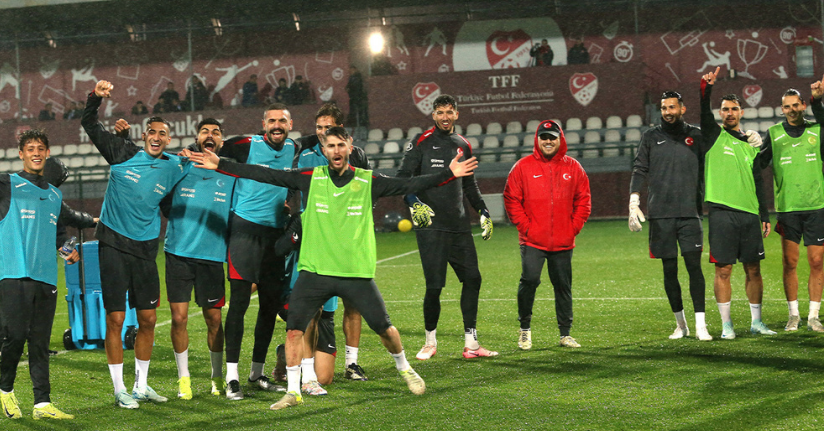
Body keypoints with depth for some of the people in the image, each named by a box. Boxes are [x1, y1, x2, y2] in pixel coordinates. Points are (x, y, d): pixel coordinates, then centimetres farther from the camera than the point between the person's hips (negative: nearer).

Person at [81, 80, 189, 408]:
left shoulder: (175, 168, 6)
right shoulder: (124, 153, -2)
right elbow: (90, 126, 0)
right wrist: (95, 98, -16)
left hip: (145, 248, 4)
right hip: (114, 245, -4)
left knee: (148, 319, 8)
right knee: (115, 319, -3)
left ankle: (141, 385, 21)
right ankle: (119, 389, 5)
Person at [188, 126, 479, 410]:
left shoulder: (368, 182, 0)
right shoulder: (310, 179, 0)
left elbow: (408, 185, -4)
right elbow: (267, 175, -1)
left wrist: (449, 174, -13)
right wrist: (220, 165, -5)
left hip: (357, 272, 0)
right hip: (315, 270, 0)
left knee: (384, 327, 3)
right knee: (294, 328, -9)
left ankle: (404, 369, 32)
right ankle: (293, 391, 5)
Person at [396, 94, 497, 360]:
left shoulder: (463, 145, 17)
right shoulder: (422, 142, 0)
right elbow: (402, 177, -3)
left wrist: (483, 212, 18)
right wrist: (414, 203, -19)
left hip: (459, 226, 5)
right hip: (430, 226, -5)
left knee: (472, 279, 0)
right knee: (434, 285, -8)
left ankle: (470, 343, 7)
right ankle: (430, 341, 10)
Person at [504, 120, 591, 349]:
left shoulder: (573, 167, 7)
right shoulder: (523, 167, 0)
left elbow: (583, 200, 11)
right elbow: (511, 200, 1)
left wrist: (574, 227, 1)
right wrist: (525, 226, -7)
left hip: (563, 243, 3)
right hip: (532, 241, -3)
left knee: (563, 285, 8)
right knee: (530, 279, -16)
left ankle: (565, 334, 18)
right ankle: (525, 328, 2)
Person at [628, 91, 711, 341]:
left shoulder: (696, 136, 9)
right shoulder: (651, 137, 10)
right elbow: (639, 171, 5)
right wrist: (634, 203, -6)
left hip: (689, 214, -1)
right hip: (660, 215, 1)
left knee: (694, 266, -9)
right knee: (669, 270, 4)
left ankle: (700, 325, -9)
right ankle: (680, 324, 15)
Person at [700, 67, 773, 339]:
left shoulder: (750, 145, 16)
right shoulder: (714, 136, 6)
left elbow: (758, 183, 17)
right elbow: (704, 112, -14)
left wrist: (765, 217, 13)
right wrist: (706, 88, -31)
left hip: (749, 214, 4)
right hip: (722, 212, -4)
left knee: (753, 269, 6)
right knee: (723, 270, -3)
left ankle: (756, 322, 16)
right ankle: (726, 325, 3)